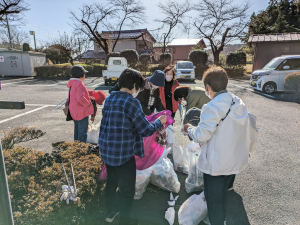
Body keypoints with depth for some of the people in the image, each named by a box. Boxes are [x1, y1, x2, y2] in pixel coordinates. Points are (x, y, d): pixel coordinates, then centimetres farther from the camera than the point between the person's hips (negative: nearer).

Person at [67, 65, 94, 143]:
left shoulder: (72, 84, 12)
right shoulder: (79, 84, -19)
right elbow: (80, 98, -31)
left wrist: (89, 97, 14)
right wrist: (88, 104, -17)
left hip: (74, 111, 10)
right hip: (82, 111, -10)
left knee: (77, 130, 20)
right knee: (82, 131, 0)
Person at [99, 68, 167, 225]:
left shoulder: (109, 99, 4)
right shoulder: (132, 102, -19)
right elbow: (146, 130, -16)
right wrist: (159, 122, 2)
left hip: (106, 151, 8)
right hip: (123, 154, -8)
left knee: (111, 182, 27)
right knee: (127, 190, 12)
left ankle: (111, 212, 47)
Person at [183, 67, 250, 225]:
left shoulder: (213, 107, -24)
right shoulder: (240, 104, 1)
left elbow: (201, 135, -23)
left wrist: (189, 129, -5)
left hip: (216, 164, -8)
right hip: (235, 160, 8)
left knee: (213, 199, 12)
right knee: (222, 193, 27)